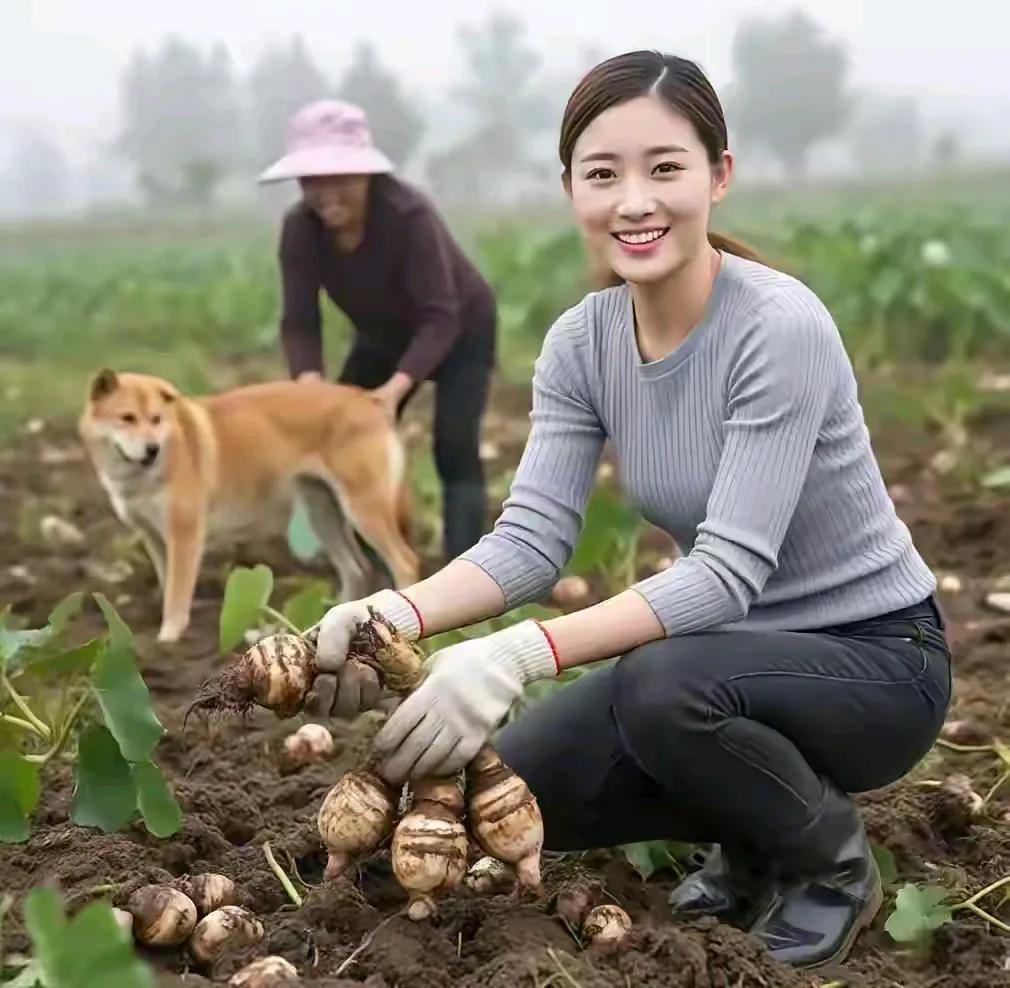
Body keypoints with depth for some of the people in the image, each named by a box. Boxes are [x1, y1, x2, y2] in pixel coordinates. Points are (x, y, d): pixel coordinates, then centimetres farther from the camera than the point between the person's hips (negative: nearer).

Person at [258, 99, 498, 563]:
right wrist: (311, 385, -42)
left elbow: (440, 318, -38)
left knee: (454, 449, -19)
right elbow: (299, 320, -22)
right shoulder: (299, 228, -23)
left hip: (459, 331, -5)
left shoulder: (408, 214, -37)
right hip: (383, 337, 5)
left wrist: (396, 388, -51)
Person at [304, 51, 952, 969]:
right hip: (736, 650, 6)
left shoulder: (780, 327, -26)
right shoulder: (581, 342, -6)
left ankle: (833, 861, -4)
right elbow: (531, 534, -12)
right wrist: (396, 614, -33)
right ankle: (753, 838, 14)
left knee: (662, 692, -35)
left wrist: (521, 654, -45)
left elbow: (728, 569, -32)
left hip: (874, 654, -6)